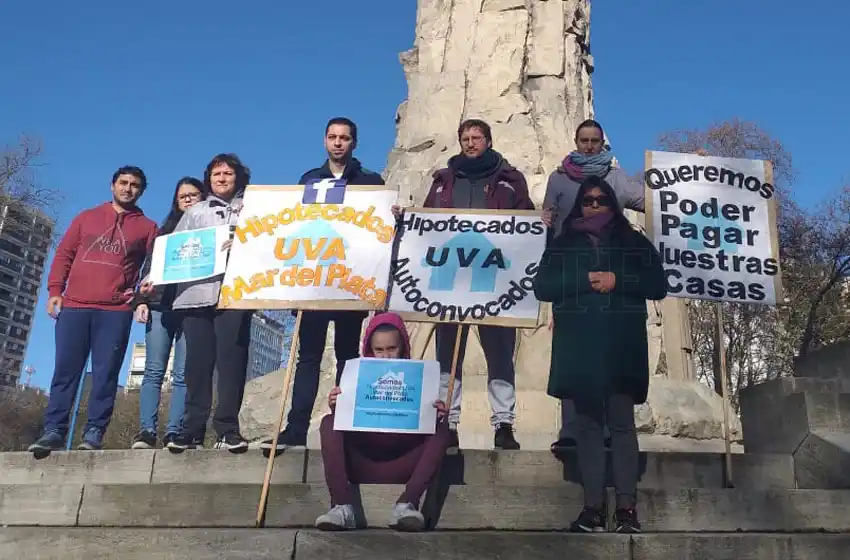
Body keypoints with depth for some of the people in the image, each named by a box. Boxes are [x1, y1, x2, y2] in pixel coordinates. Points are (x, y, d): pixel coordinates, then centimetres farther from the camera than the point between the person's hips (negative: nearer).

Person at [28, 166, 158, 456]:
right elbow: (63, 255, 14)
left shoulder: (147, 227, 13)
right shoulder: (86, 217, 18)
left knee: (106, 372, -4)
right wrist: (54, 291, 3)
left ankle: (94, 431, -1)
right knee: (65, 369, -1)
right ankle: (54, 430, 2)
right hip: (74, 306, 2)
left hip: (116, 310, -1)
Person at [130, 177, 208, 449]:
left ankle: (174, 433, -6)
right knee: (154, 370, -4)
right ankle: (146, 431, -6)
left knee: (183, 373, -5)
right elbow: (150, 266, 15)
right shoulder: (166, 229, 20)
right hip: (161, 304, 2)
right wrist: (141, 300, 2)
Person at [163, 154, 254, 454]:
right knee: (197, 361, 0)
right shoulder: (194, 212, 23)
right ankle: (192, 428, 3)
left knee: (231, 359, -8)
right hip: (197, 292, 2)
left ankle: (227, 428, -6)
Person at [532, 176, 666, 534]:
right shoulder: (561, 245, 14)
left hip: (622, 346, -1)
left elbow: (658, 286, 4)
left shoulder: (635, 243, 13)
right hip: (579, 347, 1)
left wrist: (617, 280, -10)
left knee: (622, 423, -6)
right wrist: (586, 280, -10)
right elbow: (542, 287, 2)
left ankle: (626, 507, -3)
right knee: (587, 425, 1)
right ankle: (593, 507, 4)